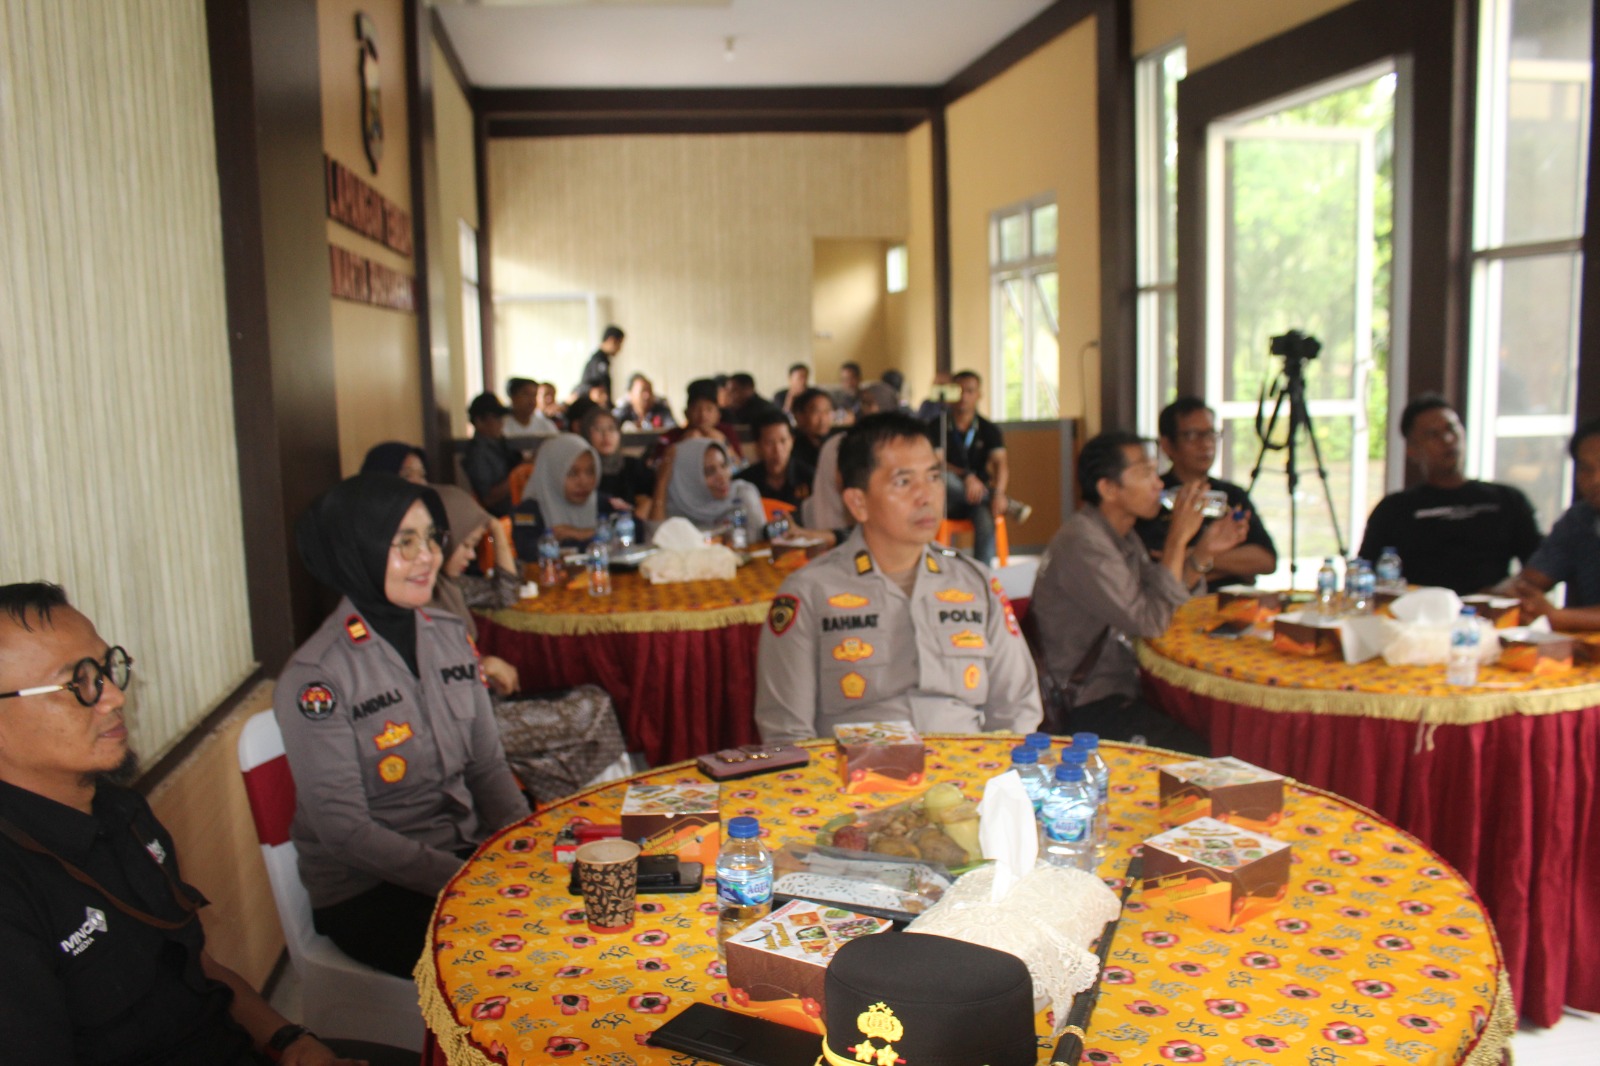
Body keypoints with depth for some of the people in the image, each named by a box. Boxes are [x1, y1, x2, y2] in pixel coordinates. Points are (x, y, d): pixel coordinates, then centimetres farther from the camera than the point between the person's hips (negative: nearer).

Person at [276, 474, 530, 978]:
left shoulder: (450, 635, 4)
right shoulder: (316, 677, -15)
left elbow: (489, 768, 9)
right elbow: (344, 830, -16)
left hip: (467, 853, 6)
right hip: (366, 893, -6)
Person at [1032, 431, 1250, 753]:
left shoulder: (1123, 537, 11)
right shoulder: (1081, 545, -21)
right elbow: (1151, 621, -23)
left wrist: (1204, 552, 1)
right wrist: (1178, 539, -18)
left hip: (1127, 687, 9)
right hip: (1091, 708, -9)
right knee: (1206, 754, -21)